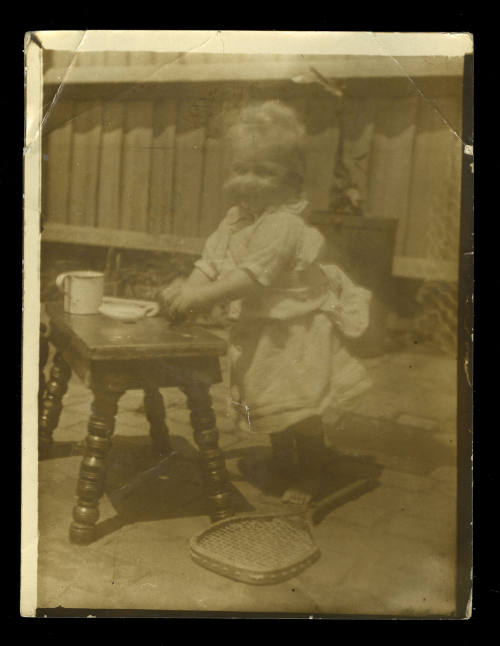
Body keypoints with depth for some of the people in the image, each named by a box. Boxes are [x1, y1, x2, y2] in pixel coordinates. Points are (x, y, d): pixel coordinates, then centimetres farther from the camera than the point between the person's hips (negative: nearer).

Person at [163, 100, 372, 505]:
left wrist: (202, 296, -39)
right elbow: (211, 263, -3)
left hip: (297, 329, -8)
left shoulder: (285, 224, -24)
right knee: (271, 405, 20)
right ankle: (284, 467, 40)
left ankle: (309, 479, 20)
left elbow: (252, 276, -34)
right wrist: (185, 292, -21)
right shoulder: (235, 219, 2)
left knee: (300, 409, -1)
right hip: (257, 328, 8)